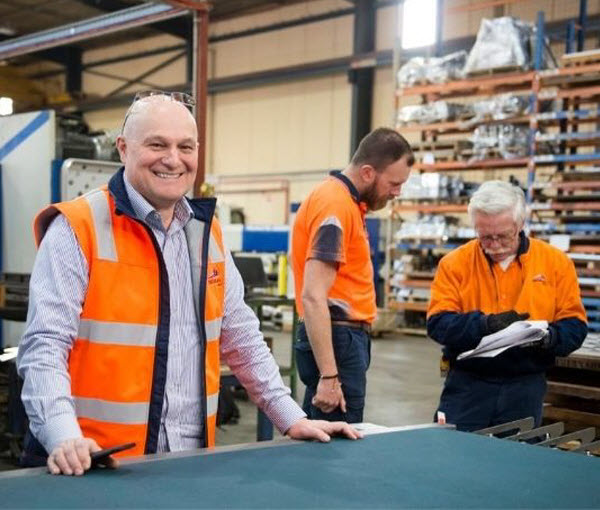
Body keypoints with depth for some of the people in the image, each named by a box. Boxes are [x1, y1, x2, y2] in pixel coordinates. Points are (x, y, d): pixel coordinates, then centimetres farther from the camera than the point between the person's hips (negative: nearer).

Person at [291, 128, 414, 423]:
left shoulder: (344, 199, 13)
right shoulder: (335, 205, -17)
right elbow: (313, 297, -24)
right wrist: (329, 376, -26)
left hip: (345, 337, 10)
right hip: (337, 340, -10)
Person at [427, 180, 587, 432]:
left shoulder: (556, 262, 1)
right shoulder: (455, 263, -2)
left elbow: (574, 325, 2)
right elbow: (438, 323, -9)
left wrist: (548, 337, -19)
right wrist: (485, 323, -23)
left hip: (526, 386, 1)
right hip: (466, 383, -1)